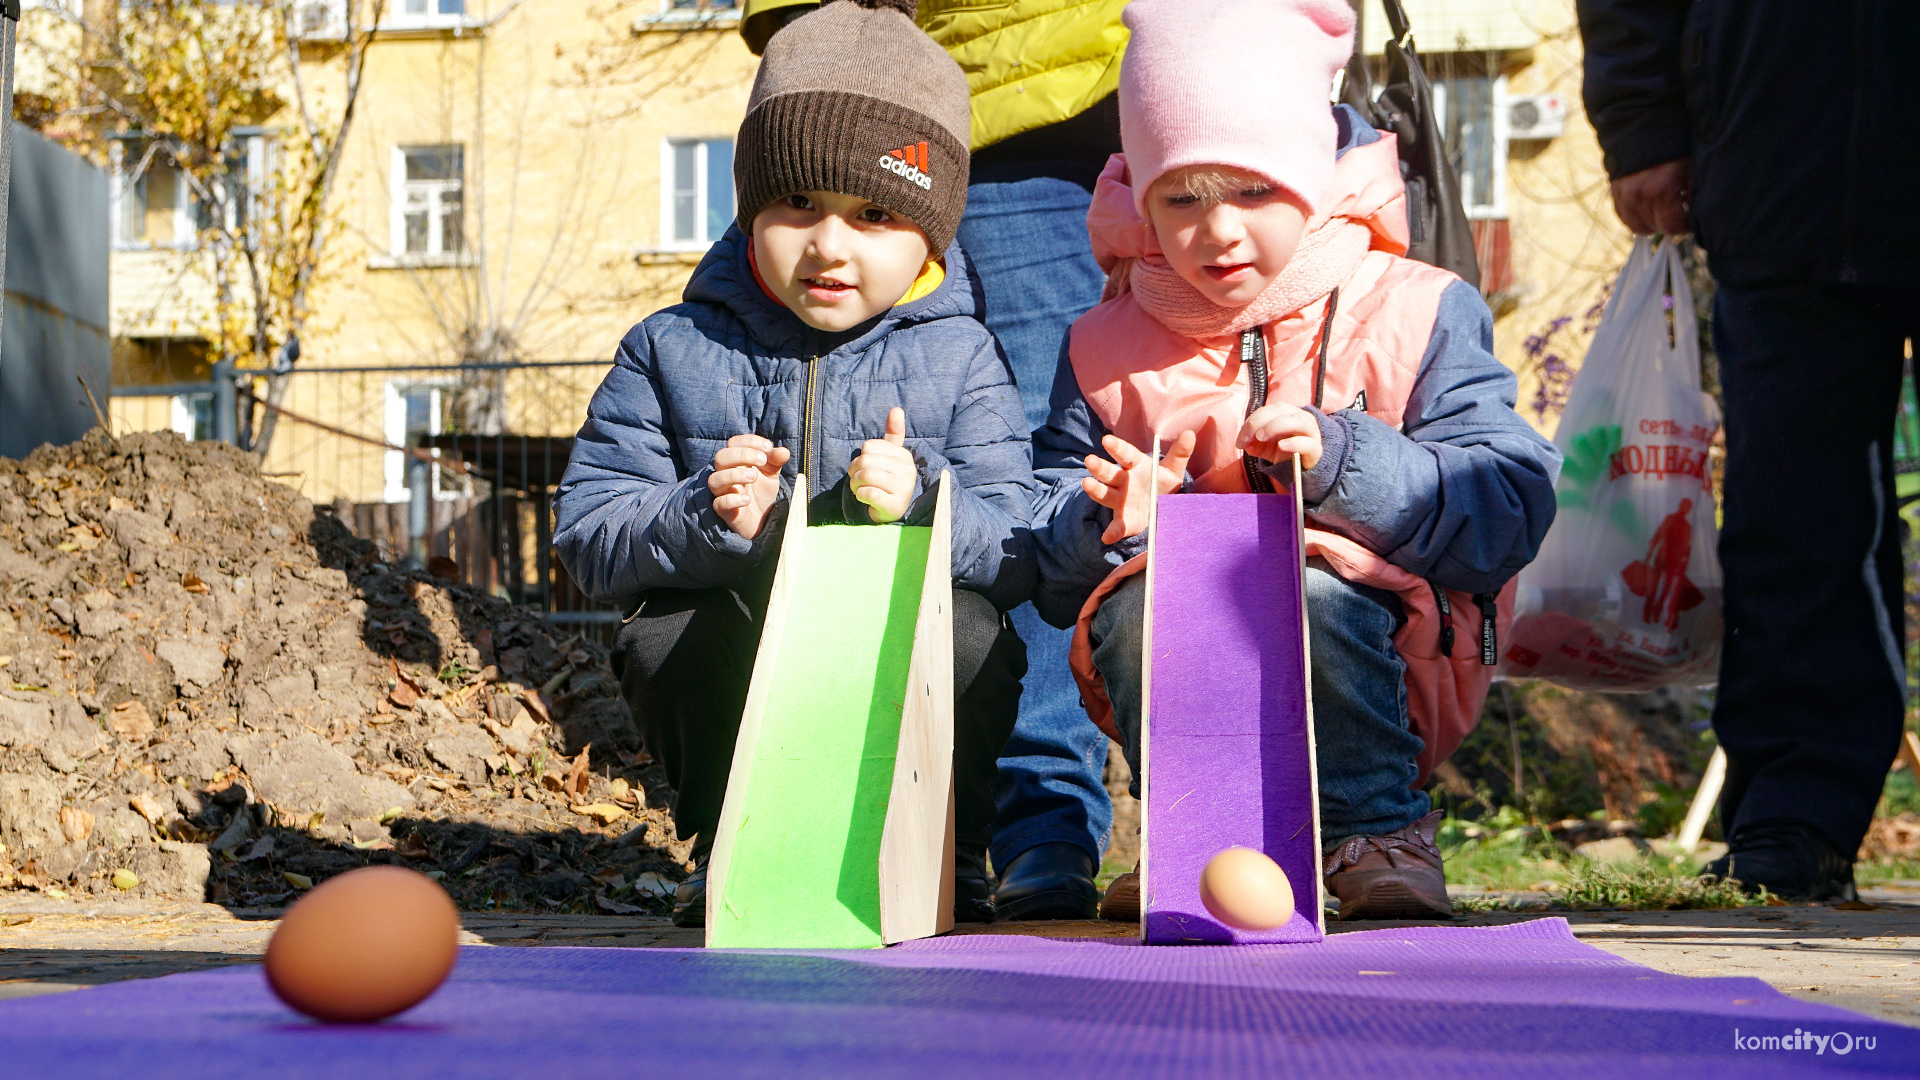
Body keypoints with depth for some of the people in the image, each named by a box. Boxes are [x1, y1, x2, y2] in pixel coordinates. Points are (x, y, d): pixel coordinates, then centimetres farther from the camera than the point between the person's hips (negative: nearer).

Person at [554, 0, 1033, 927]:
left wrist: (919, 509, -27)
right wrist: (706, 520, -23)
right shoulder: (672, 352, 3)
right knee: (669, 639, -29)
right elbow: (588, 539, -3)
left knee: (970, 635, -30)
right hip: (732, 672, 1)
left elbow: (1017, 554, -6)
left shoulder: (959, 360, 2)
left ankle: (943, 859, -2)